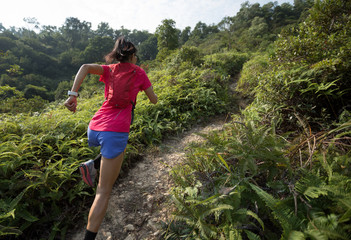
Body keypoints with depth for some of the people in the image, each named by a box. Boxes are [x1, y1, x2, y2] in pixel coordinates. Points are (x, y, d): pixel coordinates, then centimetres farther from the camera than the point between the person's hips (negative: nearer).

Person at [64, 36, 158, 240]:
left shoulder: (109, 70, 16)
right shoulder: (139, 72, 9)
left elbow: (85, 67, -3)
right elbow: (154, 100, 13)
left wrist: (73, 95, -8)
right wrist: (144, 85, 31)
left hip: (94, 130, 5)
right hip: (115, 132, -5)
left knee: (119, 148, 39)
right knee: (104, 192, 5)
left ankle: (94, 165, 16)